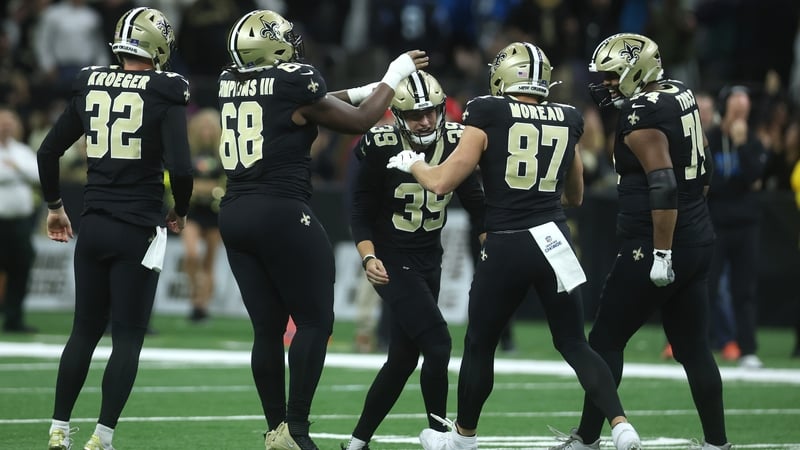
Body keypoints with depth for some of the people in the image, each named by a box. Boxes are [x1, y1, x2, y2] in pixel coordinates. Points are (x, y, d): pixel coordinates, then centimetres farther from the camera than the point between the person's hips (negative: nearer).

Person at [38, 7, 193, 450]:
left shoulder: (89, 86, 5)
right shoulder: (164, 93, -10)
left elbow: (48, 152, 10)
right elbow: (180, 167, -17)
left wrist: (54, 205, 24)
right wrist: (180, 211, 3)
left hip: (93, 225, 5)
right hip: (138, 229, -5)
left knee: (85, 329, 16)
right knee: (128, 336, 2)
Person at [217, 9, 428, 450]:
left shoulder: (230, 83, 11)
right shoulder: (295, 82, -8)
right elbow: (359, 121, 3)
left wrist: (364, 90, 28)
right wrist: (393, 78, 17)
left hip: (235, 214, 7)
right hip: (282, 214, -7)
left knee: (267, 327, 11)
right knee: (315, 321, 1)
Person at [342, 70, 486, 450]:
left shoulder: (455, 143, -3)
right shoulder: (381, 148, -15)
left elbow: (475, 204, 5)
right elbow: (361, 214, -9)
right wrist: (368, 258, -23)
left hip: (429, 262, 6)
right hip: (392, 261, -6)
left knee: (403, 359, 8)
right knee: (437, 344, -18)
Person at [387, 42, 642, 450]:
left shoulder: (488, 115, -4)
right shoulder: (566, 121, 9)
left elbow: (443, 183, -4)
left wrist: (411, 163, 15)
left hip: (505, 247, -3)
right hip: (552, 242, 4)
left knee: (480, 344, 14)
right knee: (574, 344, 11)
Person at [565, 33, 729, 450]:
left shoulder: (641, 115, -17)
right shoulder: (681, 95, 10)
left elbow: (664, 186, -24)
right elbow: (703, 166, 19)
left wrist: (662, 253, -25)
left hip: (655, 246, -9)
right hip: (698, 240, 9)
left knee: (605, 341, 1)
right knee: (693, 347, 12)